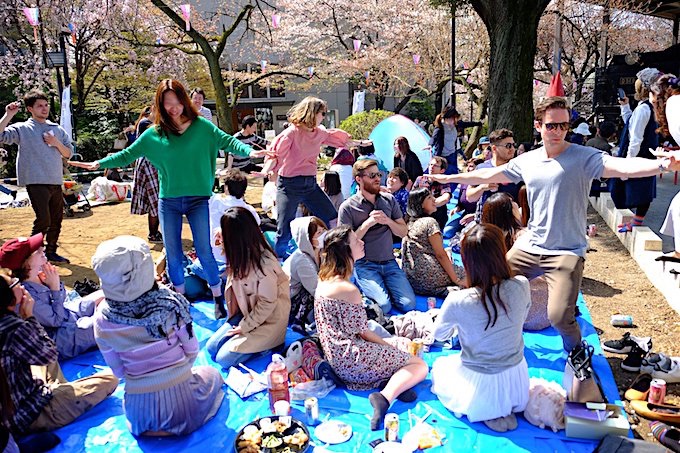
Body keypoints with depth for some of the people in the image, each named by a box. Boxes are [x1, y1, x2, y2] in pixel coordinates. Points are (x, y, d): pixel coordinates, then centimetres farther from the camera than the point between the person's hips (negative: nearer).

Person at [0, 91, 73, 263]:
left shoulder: (57, 129, 14)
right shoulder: (22, 129, 1)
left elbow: (68, 153, 13)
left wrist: (56, 143, -4)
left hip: (56, 182, 6)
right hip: (36, 182, -5)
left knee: (57, 219, 12)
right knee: (43, 220, -14)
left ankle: (51, 252, 27)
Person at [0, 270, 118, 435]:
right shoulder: (16, 330, -29)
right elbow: (49, 354, -13)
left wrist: (22, 317, -2)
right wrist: (29, 317, -10)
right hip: (29, 417, -9)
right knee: (109, 379, -4)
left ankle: (58, 389, 22)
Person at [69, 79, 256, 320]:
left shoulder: (201, 126, -3)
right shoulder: (154, 134, 2)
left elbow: (227, 141, -10)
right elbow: (127, 155, 9)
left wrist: (251, 151, -26)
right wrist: (100, 163, 2)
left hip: (198, 199, -2)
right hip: (168, 202, 3)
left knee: (204, 251, -3)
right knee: (173, 255, 9)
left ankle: (218, 299, 15)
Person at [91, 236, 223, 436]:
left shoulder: (102, 318, -14)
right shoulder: (169, 301, -20)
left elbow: (118, 370, -2)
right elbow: (192, 350, -7)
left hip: (140, 412, 4)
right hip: (181, 401, -3)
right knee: (212, 373, 31)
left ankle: (152, 427, 16)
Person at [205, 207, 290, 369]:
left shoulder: (264, 263, -29)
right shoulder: (240, 254, -4)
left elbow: (267, 302, -22)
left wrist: (244, 327, -13)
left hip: (267, 321, -8)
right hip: (247, 312, 8)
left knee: (224, 359, -11)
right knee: (211, 348, 4)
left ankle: (266, 344, 3)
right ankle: (251, 341, 13)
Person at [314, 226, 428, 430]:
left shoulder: (324, 280, 3)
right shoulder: (349, 290, -24)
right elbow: (363, 333, -15)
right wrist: (389, 345, 0)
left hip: (337, 357, 9)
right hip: (354, 361, -9)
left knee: (405, 343, 22)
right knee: (420, 366, -2)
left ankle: (390, 380, -5)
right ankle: (386, 396, -24)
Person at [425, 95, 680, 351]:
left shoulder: (583, 157, -9)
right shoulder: (527, 160, 7)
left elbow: (622, 166, -26)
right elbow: (489, 175, 16)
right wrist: (449, 178, 20)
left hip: (567, 252, -5)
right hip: (529, 246, 5)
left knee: (559, 317, -17)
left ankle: (576, 352, 19)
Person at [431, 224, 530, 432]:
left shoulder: (458, 302, -28)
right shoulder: (521, 286, -20)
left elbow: (439, 335, -5)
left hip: (480, 390, -4)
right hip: (518, 384, 4)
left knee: (439, 365, 28)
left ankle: (488, 413, 10)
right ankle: (506, 408, 14)